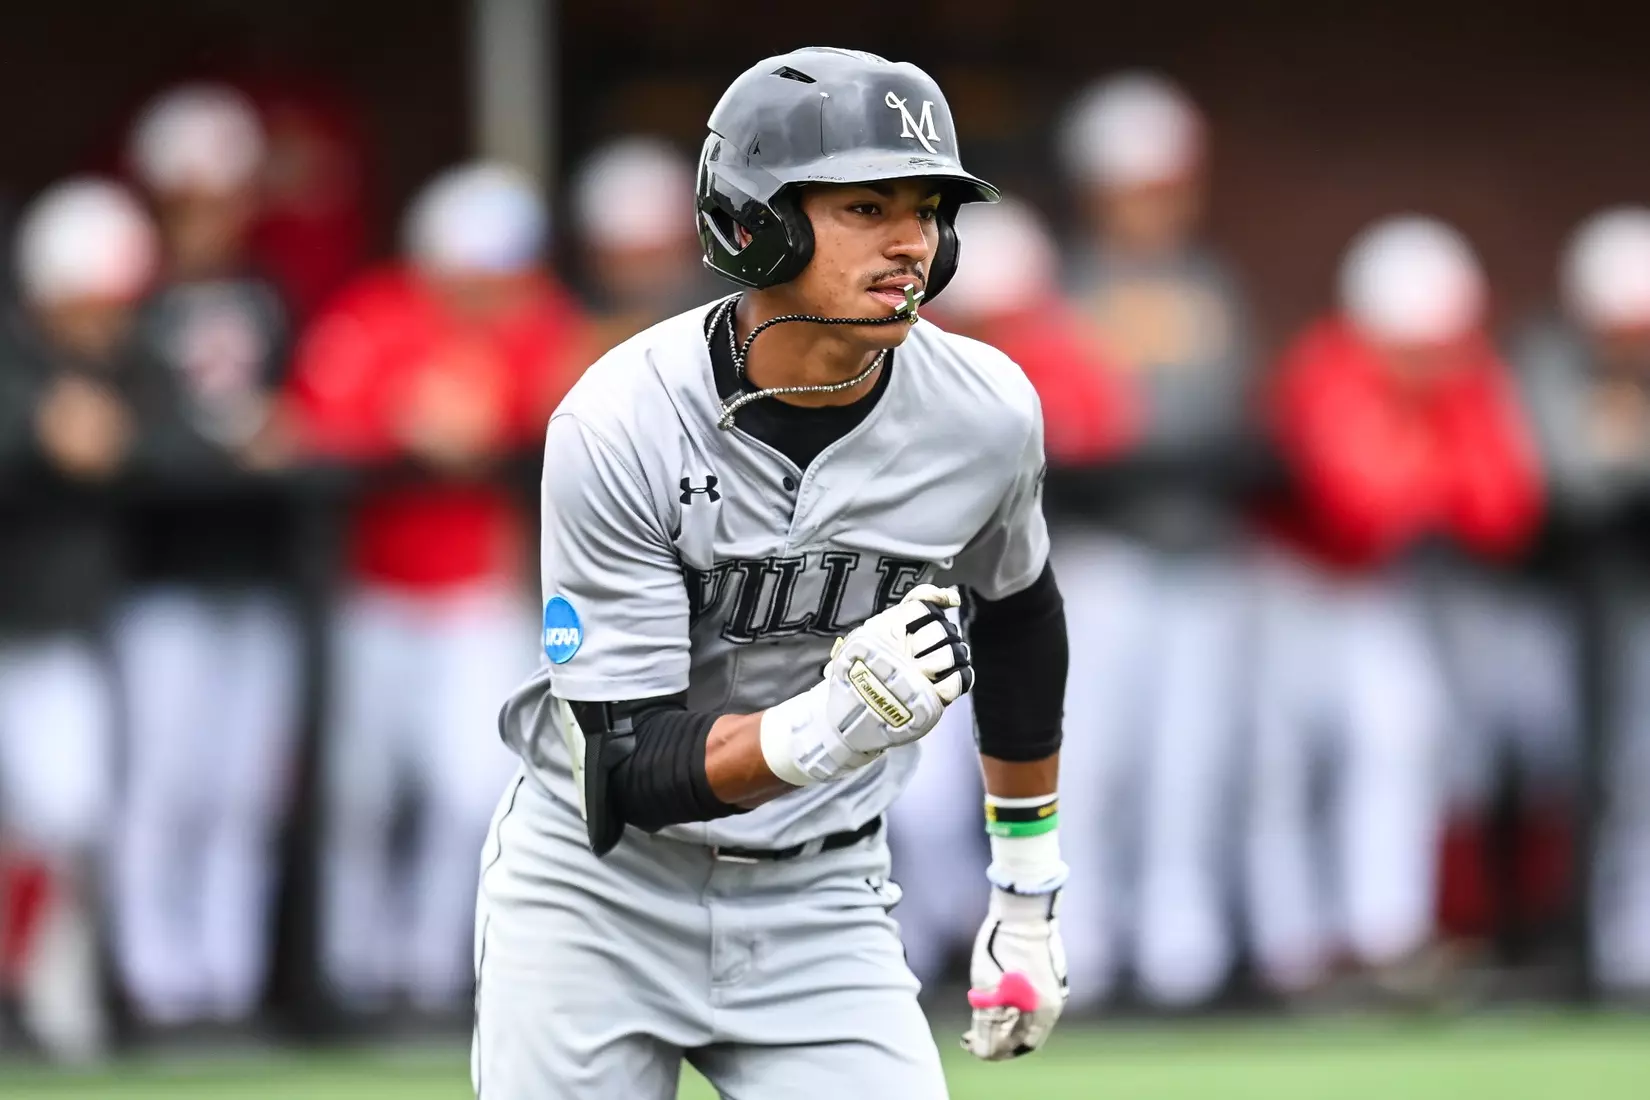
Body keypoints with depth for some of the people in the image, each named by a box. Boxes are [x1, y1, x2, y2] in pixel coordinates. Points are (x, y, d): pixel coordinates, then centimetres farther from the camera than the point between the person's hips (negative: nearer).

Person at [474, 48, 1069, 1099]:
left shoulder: (987, 413, -11)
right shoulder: (616, 427, -22)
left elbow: (1016, 609, 12)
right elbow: (626, 775, -23)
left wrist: (1030, 891, 17)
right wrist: (822, 731, -41)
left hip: (817, 909, 2)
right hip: (599, 887, -2)